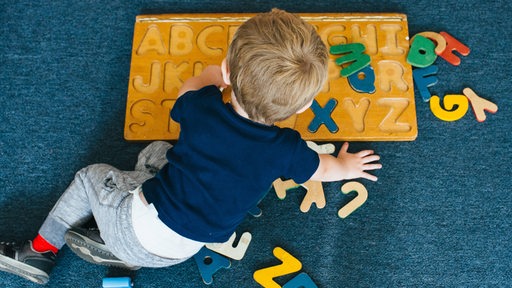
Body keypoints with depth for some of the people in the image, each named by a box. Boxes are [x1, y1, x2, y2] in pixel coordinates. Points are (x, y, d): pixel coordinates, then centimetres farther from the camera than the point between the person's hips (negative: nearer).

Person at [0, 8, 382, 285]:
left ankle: (41, 251, 35)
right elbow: (325, 169, 5)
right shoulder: (286, 151, -18)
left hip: (142, 227, -3)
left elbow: (192, 87, 6)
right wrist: (347, 166, 28)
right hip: (182, 249, 4)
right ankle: (114, 247, 15)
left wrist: (214, 76, 27)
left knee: (90, 176, 24)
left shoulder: (204, 108, -21)